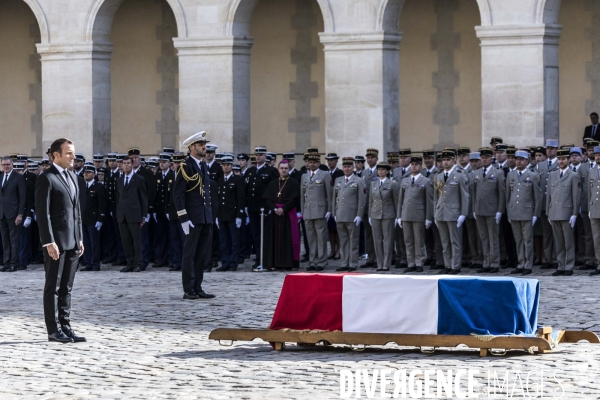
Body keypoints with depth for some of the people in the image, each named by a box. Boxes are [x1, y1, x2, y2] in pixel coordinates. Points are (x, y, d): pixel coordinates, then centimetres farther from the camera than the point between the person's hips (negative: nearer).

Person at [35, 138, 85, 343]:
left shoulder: (72, 177, 15)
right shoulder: (46, 179, -9)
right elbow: (42, 213, -14)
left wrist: (80, 238, 15)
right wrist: (49, 242, -19)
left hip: (73, 241, 7)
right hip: (56, 241, -7)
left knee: (66, 288, 10)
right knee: (53, 287, -1)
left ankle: (65, 326, 13)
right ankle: (54, 330, 2)